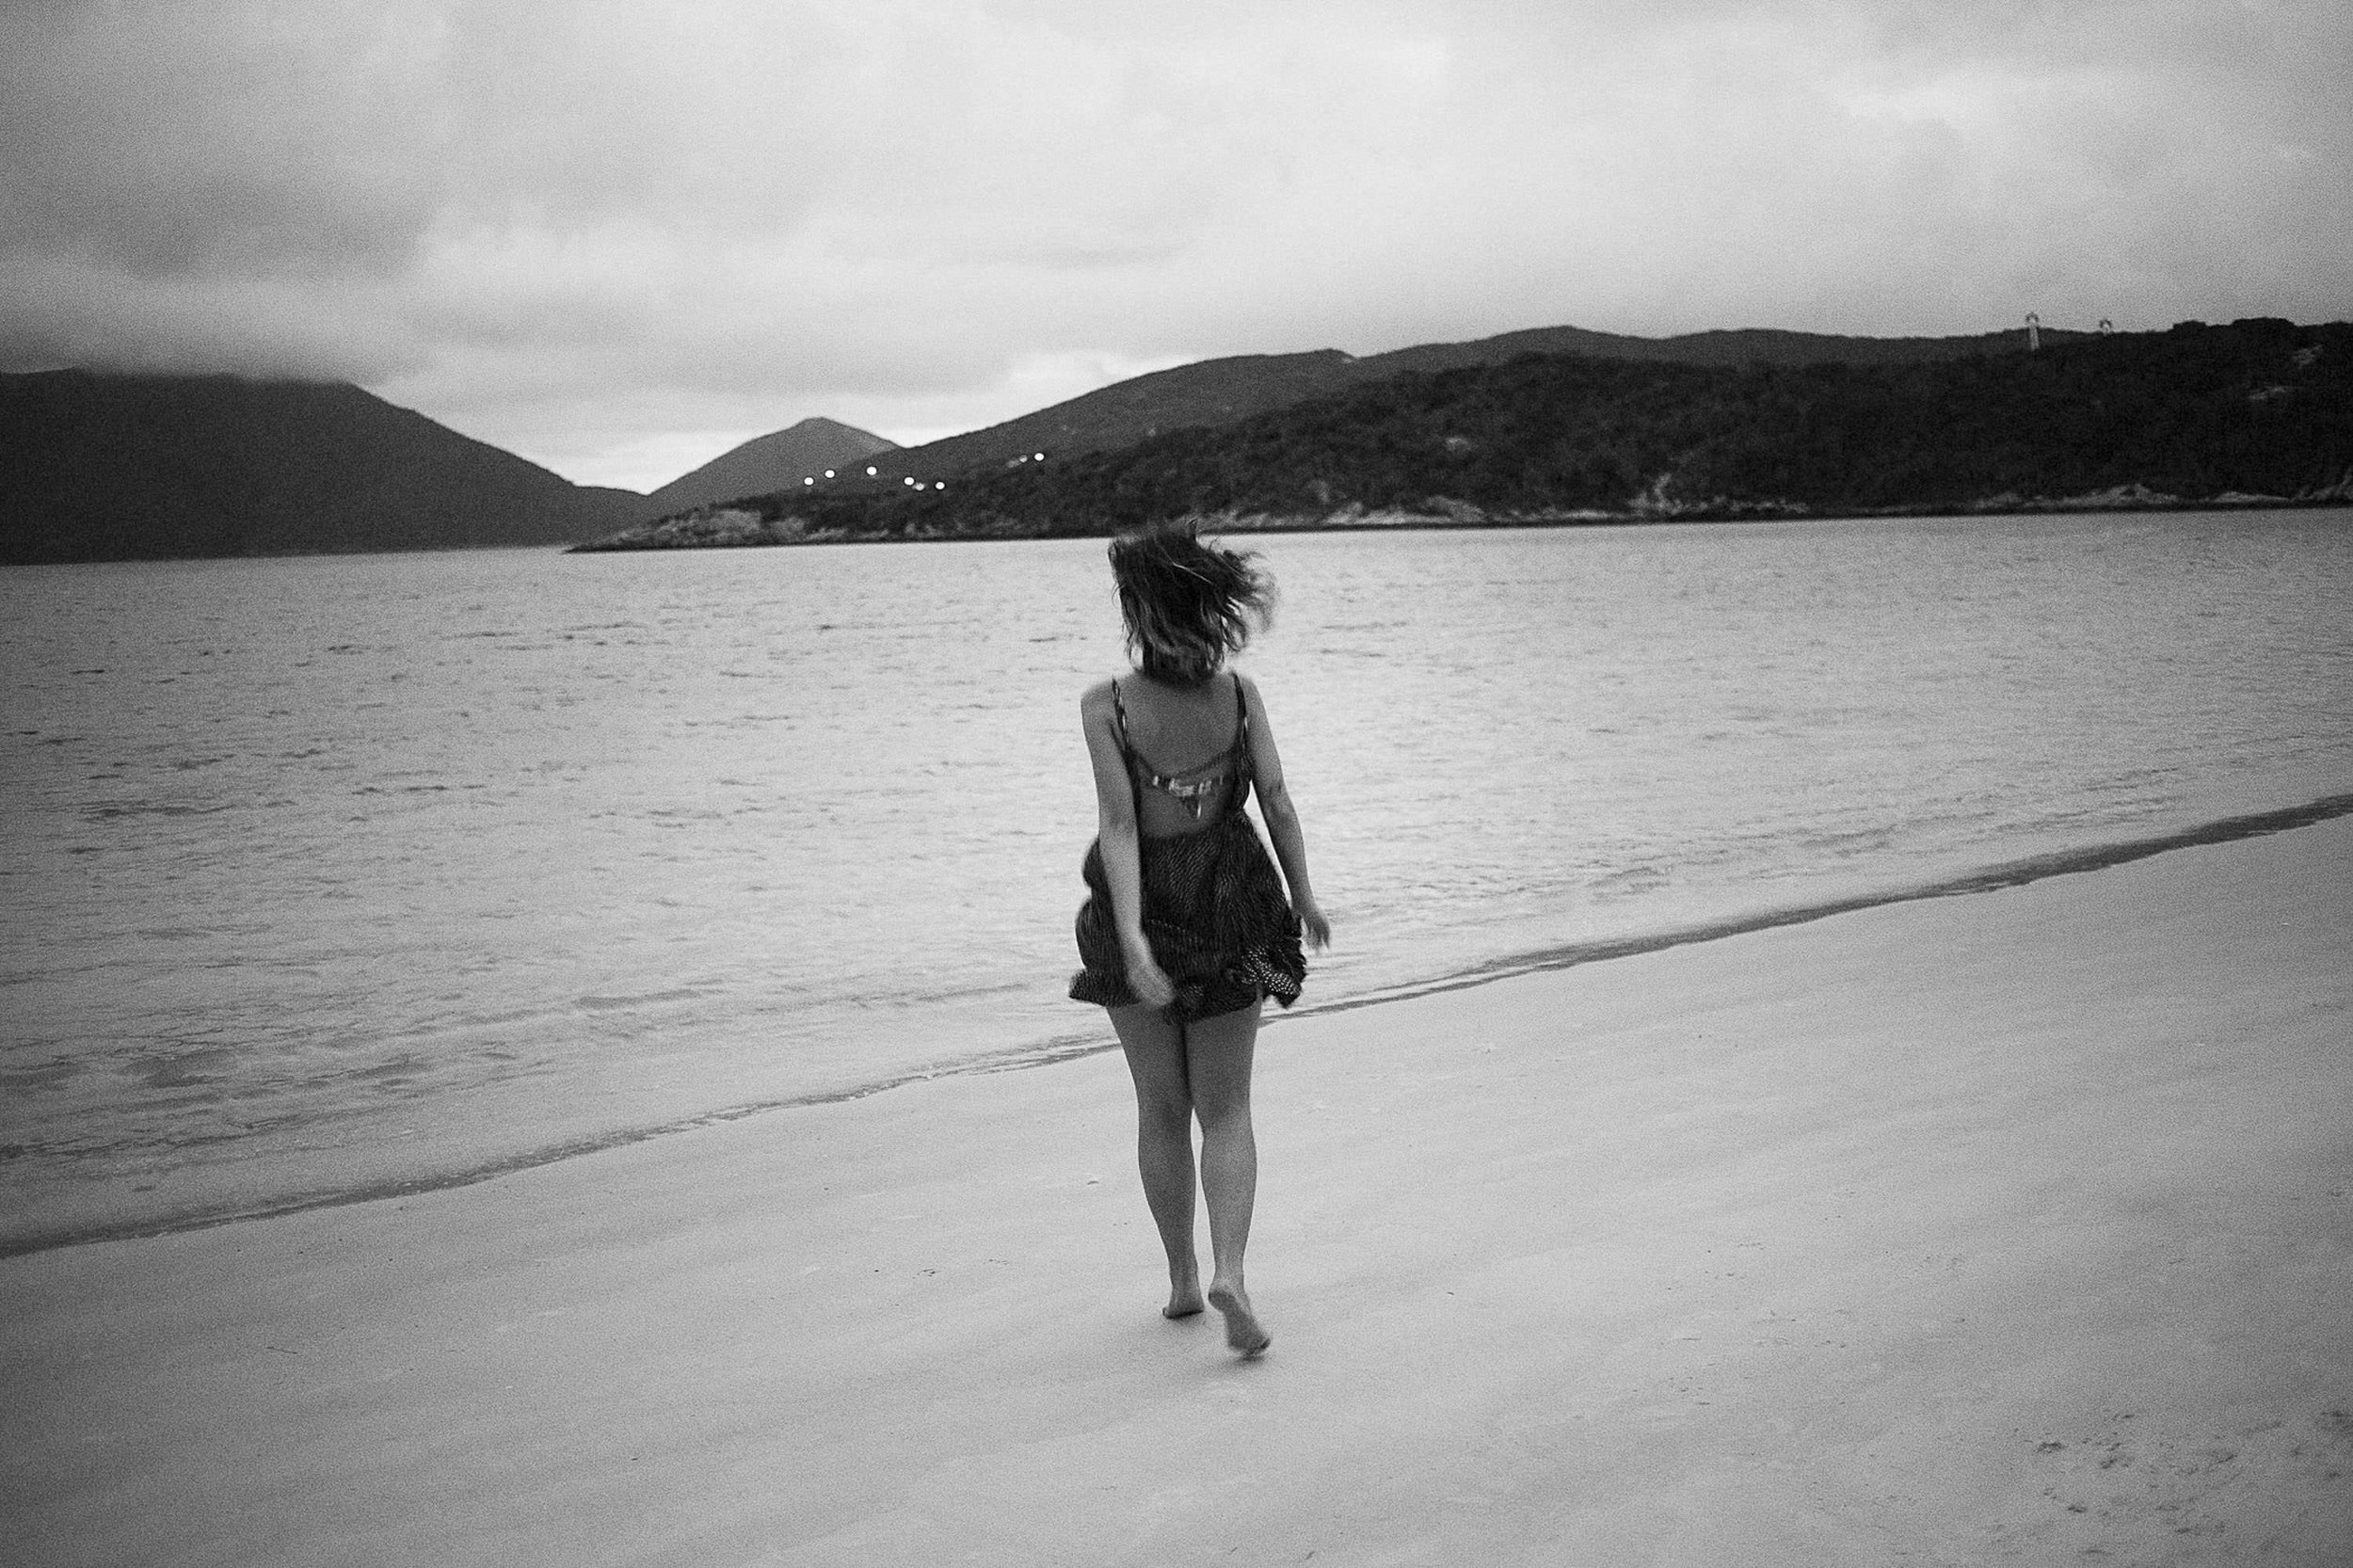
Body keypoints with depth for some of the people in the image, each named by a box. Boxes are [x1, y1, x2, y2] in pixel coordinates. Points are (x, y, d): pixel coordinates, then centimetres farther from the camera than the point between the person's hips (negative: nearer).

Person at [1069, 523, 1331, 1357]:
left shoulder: (1106, 705, -15)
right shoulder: (1239, 695, -8)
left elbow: (1118, 824, -20)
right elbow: (1277, 802, -5)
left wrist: (1131, 935, -22)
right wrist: (1304, 897, 7)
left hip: (1141, 906, -1)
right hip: (1229, 909, 1)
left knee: (1161, 1108, 16)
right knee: (1225, 1108, 10)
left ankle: (1183, 1276, 24)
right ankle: (1228, 1272, -8)